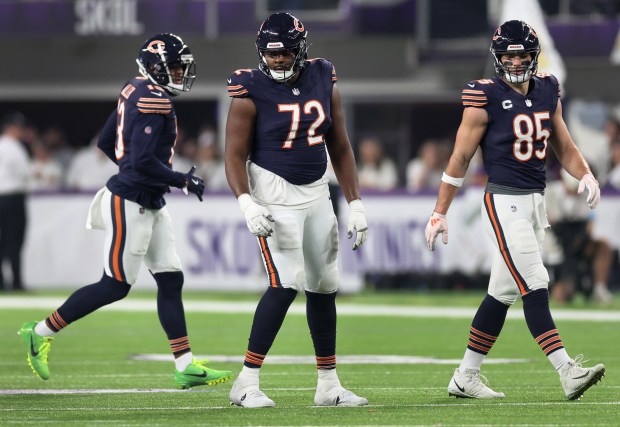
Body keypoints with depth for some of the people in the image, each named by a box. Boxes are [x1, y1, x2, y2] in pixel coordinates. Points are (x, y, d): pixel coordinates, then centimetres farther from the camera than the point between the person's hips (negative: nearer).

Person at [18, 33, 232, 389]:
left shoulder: (136, 92, 10)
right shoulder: (153, 102, -19)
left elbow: (106, 142, 18)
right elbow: (143, 162, -25)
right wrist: (184, 180, -15)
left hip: (151, 205, 10)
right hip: (130, 203, -10)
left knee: (171, 281, 7)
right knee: (115, 286, -2)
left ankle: (187, 366, 7)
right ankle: (42, 333, 8)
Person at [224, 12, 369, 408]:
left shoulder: (324, 83, 4)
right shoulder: (251, 92, -11)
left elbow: (340, 148, 11)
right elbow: (235, 156, -11)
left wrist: (355, 204, 7)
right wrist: (247, 204, -26)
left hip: (316, 194, 6)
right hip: (273, 193, -6)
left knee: (324, 287, 10)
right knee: (286, 283, -18)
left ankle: (329, 385, 20)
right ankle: (246, 384, -14)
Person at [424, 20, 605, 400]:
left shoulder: (547, 91, 10)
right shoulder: (485, 98, -9)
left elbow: (564, 146, 17)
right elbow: (460, 158, -4)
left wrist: (585, 175, -3)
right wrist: (440, 213, -3)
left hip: (536, 200, 7)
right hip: (504, 202, -7)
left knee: (503, 293, 11)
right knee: (535, 289, -13)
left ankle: (466, 378, 20)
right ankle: (569, 373, -19)